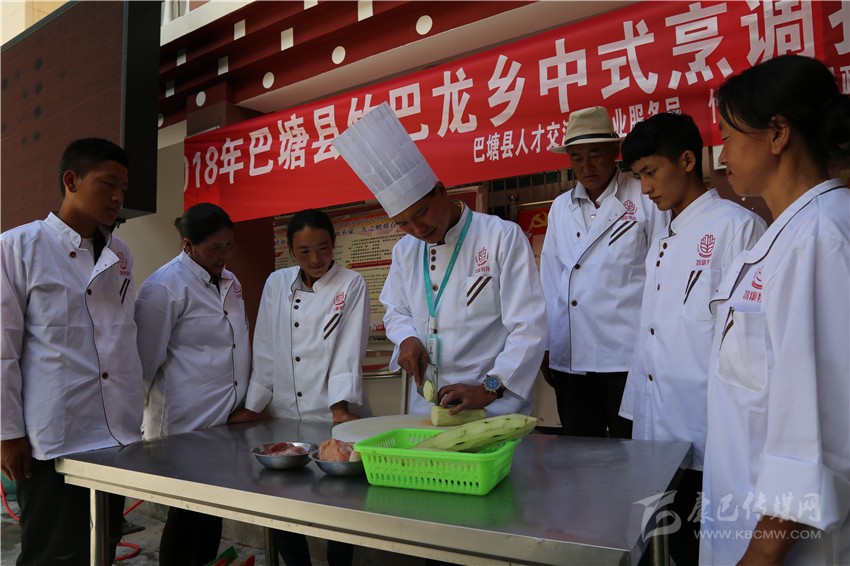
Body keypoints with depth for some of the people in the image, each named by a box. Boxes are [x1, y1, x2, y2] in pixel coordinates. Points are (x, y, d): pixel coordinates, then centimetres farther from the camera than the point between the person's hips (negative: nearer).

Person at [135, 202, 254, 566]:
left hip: (226, 422, 7)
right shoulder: (165, 287, -13)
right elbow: (145, 359, -10)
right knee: (186, 515, 6)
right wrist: (139, 416, -4)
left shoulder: (230, 283, 10)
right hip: (184, 425, -6)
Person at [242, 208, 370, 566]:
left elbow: (349, 350, -12)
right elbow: (265, 352, 6)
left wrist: (340, 409, -22)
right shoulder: (276, 284, 5)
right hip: (284, 416, 3)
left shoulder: (351, 285, -3)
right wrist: (252, 407, 3)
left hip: (332, 417, -3)